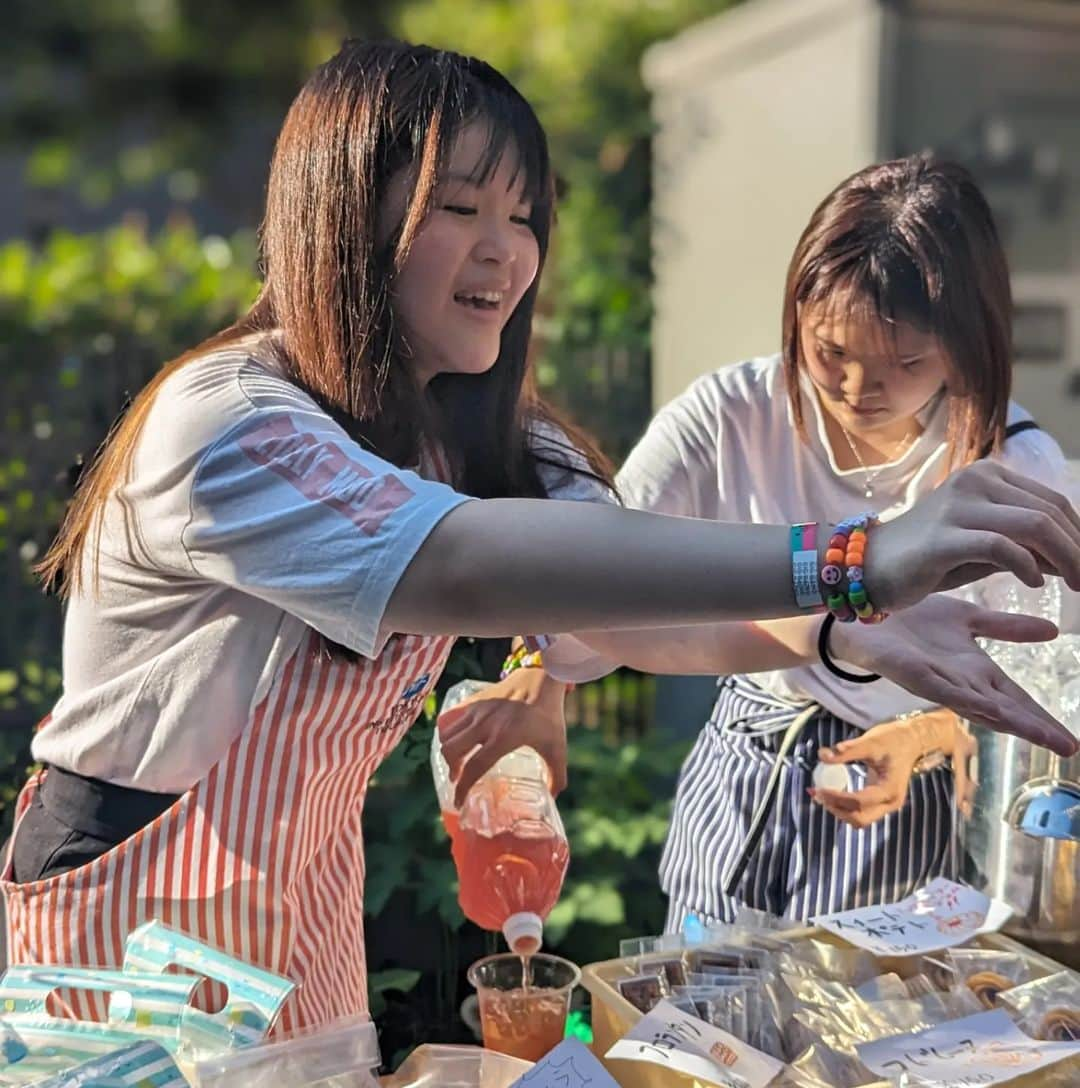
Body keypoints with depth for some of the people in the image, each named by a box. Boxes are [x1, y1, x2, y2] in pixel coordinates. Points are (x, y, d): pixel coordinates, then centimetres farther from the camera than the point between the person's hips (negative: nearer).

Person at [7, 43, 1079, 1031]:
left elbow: (637, 611, -17)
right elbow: (462, 563, -44)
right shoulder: (222, 426, -27)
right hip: (137, 909, -6)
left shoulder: (485, 436, -3)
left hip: (312, 897, 6)